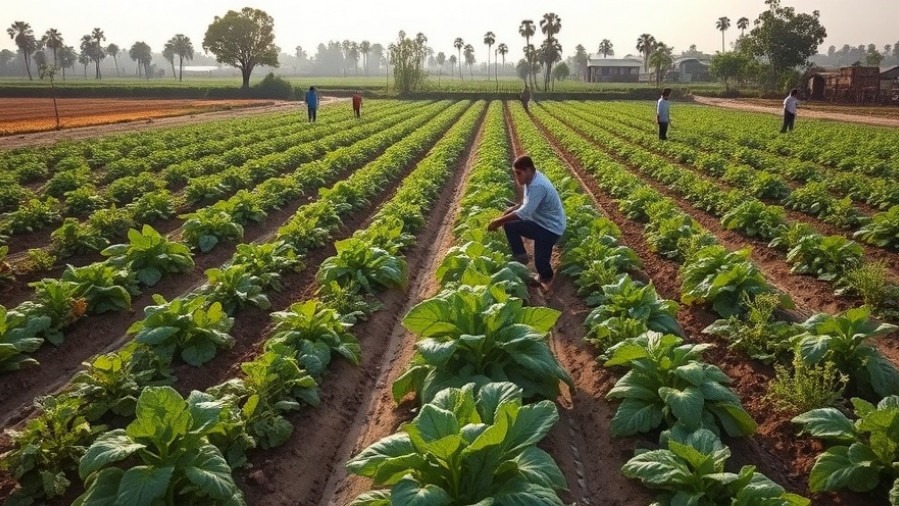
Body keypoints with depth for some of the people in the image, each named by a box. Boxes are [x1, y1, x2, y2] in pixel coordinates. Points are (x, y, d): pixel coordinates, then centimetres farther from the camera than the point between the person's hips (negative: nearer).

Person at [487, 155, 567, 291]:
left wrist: (500, 221, -30)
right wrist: (512, 209, -4)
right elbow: (528, 204, 12)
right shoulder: (532, 179, 0)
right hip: (544, 223, 9)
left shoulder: (537, 186, -30)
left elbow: (524, 212, -34)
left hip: (550, 228, -9)